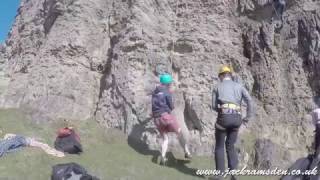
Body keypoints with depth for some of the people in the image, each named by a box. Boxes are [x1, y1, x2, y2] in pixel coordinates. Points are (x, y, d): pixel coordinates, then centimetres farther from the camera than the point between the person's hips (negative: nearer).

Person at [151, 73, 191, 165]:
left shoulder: (155, 92, 16)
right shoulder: (167, 92, -3)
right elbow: (171, 106, -4)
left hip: (157, 119, 6)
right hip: (166, 116, -6)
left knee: (165, 139, 18)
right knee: (180, 133, 13)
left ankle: (163, 158, 2)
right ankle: (187, 152, 13)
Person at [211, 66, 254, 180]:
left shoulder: (218, 87, 11)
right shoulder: (239, 86, 16)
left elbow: (214, 106, 7)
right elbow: (249, 100, 2)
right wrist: (248, 117, 5)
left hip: (223, 117, -3)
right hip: (236, 118, 3)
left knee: (219, 146, 11)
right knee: (230, 146, 18)